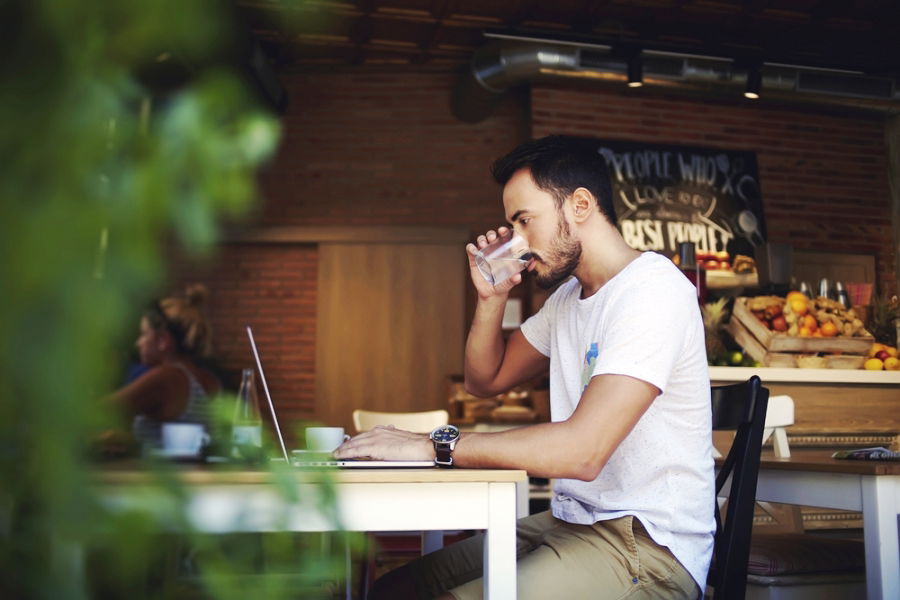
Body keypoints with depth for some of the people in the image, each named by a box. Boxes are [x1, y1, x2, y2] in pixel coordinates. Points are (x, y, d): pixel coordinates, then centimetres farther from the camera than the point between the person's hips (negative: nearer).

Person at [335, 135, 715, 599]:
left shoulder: (650, 289, -17)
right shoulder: (568, 296, 14)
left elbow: (582, 451, -28)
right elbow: (485, 379, 21)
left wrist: (432, 446, -24)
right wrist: (491, 297, 4)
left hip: (645, 542, -8)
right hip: (571, 521, 8)